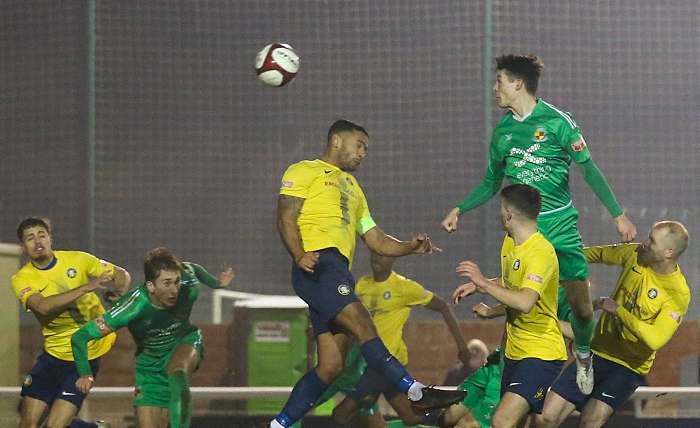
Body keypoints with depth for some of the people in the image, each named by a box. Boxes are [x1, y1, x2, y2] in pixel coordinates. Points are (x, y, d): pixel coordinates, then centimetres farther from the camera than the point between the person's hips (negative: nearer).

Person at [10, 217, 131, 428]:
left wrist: (117, 292, -16)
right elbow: (42, 306, -27)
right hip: (53, 354, 3)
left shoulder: (78, 260, -5)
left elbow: (122, 274, 7)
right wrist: (85, 288, -33)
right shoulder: (22, 280, -6)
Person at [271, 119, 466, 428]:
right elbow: (286, 217, -5)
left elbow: (377, 241, 30)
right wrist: (299, 256, -23)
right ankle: (416, 392, -31)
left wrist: (410, 247, 10)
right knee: (362, 325, -23)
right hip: (319, 263, -9)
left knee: (331, 366, 0)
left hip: (339, 273, 9)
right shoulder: (306, 171, 9)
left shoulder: (351, 186, 33)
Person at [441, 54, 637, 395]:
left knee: (581, 306, -8)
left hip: (561, 226, -3)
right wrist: (459, 209, 13)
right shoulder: (502, 131, 10)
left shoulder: (557, 121, -5)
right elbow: (492, 184, 23)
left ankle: (583, 353, 22)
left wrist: (618, 215, -6)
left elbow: (589, 170, -3)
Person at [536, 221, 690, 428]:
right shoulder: (634, 254, -2)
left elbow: (655, 339, -30)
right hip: (596, 354, 5)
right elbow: (600, 253, 19)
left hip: (628, 367, -5)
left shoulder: (678, 294, -18)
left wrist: (617, 309, -24)